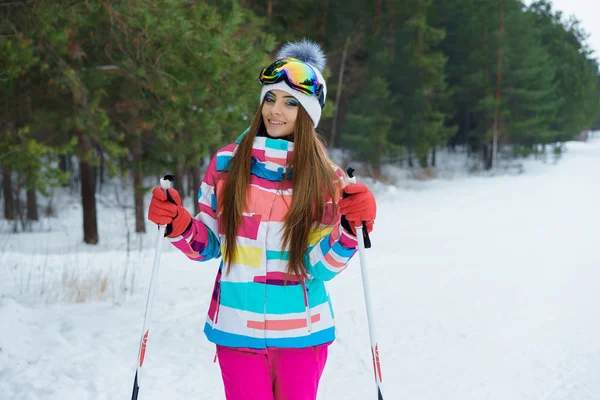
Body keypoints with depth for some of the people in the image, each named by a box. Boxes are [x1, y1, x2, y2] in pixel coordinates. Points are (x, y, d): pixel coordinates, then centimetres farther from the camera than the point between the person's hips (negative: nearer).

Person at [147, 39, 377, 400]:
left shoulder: (326, 179, -2)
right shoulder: (227, 164, 1)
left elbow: (323, 267, -5)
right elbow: (208, 245, 7)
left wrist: (349, 229, -21)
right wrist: (178, 225, -11)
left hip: (302, 334, 0)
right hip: (237, 331, 0)